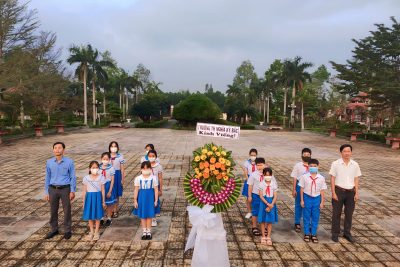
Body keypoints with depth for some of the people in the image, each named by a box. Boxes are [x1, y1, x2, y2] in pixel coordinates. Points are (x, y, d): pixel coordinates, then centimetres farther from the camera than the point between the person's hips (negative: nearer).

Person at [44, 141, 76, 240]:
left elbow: (73, 177, -4)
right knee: (53, 211, 13)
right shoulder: (49, 162, 1)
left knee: (67, 210, 6)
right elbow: (47, 178, 8)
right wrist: (46, 192, 7)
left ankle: (68, 230, 21)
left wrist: (72, 191, -7)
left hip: (65, 189, -3)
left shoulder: (69, 162, -7)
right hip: (53, 189, 3)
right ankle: (54, 229, 31)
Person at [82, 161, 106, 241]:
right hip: (89, 197, 1)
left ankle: (96, 232, 23)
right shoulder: (86, 178, -2)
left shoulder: (101, 177, -5)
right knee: (90, 216, 9)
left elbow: (103, 190, 0)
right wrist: (84, 202, 5)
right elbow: (84, 191, 3)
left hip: (98, 197, -1)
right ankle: (91, 232, 27)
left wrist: (103, 201, 2)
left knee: (97, 216, 8)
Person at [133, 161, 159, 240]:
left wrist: (156, 200, -4)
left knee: (149, 215, 9)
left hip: (150, 198, -1)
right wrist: (135, 200, -2)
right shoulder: (138, 178, -6)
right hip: (141, 198, 1)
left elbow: (156, 190, -3)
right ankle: (144, 232, 24)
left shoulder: (153, 178, -8)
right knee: (142, 216, 10)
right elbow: (136, 190, -2)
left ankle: (149, 232, 23)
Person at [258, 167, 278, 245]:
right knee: (263, 221, 7)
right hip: (263, 203, -1)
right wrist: (267, 203, -21)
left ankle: (268, 237, 17)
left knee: (270, 221, 6)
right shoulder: (261, 184, -6)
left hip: (271, 203, 1)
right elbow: (261, 196, -10)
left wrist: (271, 205, -16)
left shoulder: (273, 184, -3)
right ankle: (263, 237, 20)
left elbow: (275, 196, -5)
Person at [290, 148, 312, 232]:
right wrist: (294, 190, -4)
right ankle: (297, 223, 20)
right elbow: (295, 178, -1)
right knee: (298, 205, 8)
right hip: (300, 186, -1)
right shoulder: (298, 165, -2)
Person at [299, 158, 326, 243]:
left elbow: (322, 191, 3)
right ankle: (307, 233, 21)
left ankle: (313, 234, 22)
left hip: (317, 198, 1)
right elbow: (302, 189, -1)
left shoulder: (321, 178, -1)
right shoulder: (304, 177, -6)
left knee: (315, 217, 8)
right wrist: (302, 200, -3)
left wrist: (322, 202, 1)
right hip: (307, 198, -1)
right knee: (306, 217, 8)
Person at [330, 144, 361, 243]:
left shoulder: (355, 165, 1)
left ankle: (347, 233, 30)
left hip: (351, 192, 3)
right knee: (336, 213, 7)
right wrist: (333, 193, -10)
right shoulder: (335, 164, -8)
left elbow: (356, 180, 6)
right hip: (339, 191, -3)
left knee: (349, 213, 14)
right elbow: (332, 179, -6)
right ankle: (335, 234, 20)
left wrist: (356, 193, 2)